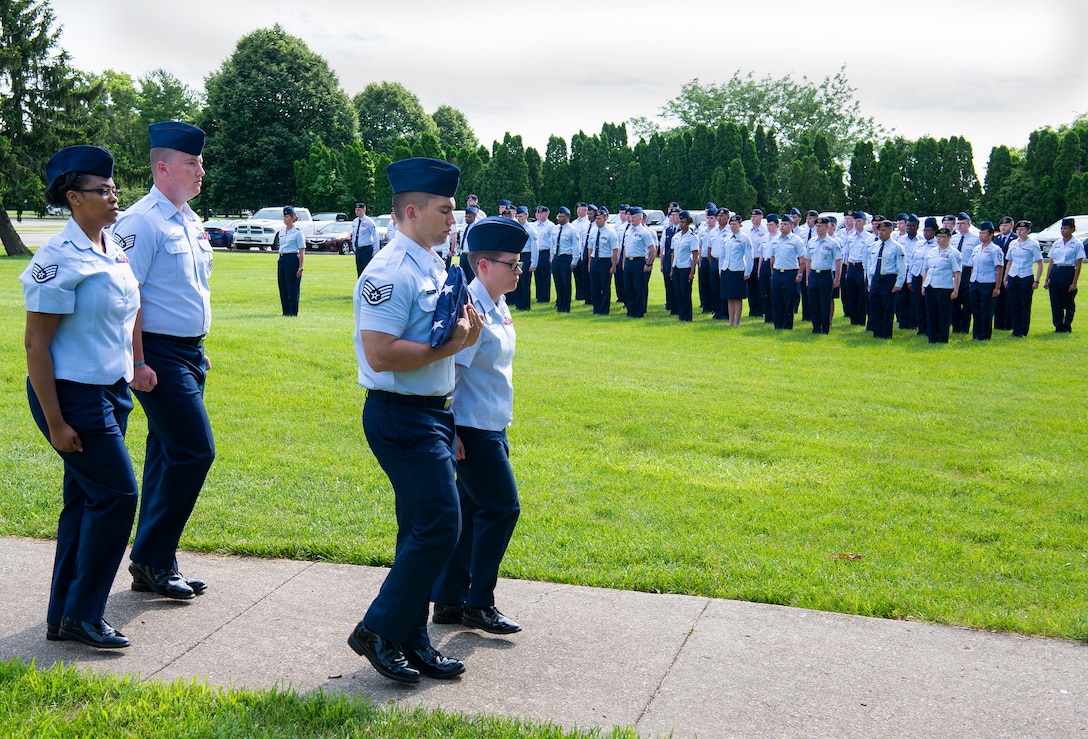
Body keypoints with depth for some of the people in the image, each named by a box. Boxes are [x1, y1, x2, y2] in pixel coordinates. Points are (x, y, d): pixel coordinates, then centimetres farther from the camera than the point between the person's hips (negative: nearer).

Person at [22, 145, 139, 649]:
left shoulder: (113, 249, 8)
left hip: (110, 389, 9)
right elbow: (36, 344, -17)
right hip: (73, 394, -8)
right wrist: (55, 422, -18)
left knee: (86, 498, 12)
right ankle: (82, 614, 5)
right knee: (117, 493, -8)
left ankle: (63, 616, 22)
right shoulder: (59, 259, -17)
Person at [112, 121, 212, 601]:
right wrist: (137, 364, -21)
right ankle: (150, 560, 2)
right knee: (195, 451, -11)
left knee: (169, 455, 12)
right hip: (159, 356, -9)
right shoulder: (142, 222, -14)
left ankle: (154, 564, 21)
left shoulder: (191, 222, 14)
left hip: (189, 353, 9)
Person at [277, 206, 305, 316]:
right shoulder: (282, 234, 15)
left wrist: (300, 268, -12)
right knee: (283, 288, 7)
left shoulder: (298, 233, -6)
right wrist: (278, 266, 16)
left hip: (292, 260, -7)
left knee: (293, 289, -5)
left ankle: (292, 312, 0)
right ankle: (285, 311, 14)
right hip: (282, 260, 7)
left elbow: (302, 252, -7)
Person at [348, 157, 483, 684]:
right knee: (438, 526, -11)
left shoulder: (435, 267, 14)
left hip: (433, 412, 10)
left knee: (423, 531, 13)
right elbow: (380, 354, -25)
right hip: (401, 417, -10)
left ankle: (411, 642, 23)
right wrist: (446, 347, -18)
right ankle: (378, 631, 3)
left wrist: (463, 333, 5)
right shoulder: (390, 273, -17)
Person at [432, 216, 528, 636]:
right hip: (472, 429, -10)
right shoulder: (470, 308, -20)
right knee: (502, 508, -3)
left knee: (471, 510, 14)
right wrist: (451, 432, -24)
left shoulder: (498, 307, 10)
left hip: (491, 427, 10)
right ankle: (479, 603, 11)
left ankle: (448, 601, 24)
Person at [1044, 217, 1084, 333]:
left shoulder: (1077, 244, -3)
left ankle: (1067, 327, 11)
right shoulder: (1056, 243, 11)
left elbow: (1078, 266, -6)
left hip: (1068, 273, -5)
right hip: (1055, 273, 5)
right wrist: (1047, 280, 10)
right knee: (1055, 303, 4)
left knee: (1068, 303, 3)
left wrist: (1074, 283, -12)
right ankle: (1058, 326, 12)